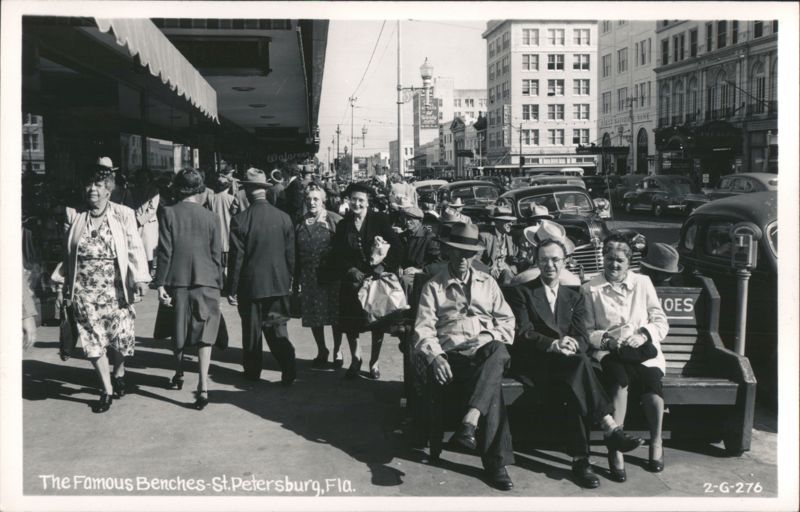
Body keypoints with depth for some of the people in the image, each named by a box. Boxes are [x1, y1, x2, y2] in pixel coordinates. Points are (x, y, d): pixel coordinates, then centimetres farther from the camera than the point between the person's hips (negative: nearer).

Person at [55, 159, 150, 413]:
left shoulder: (123, 215, -5)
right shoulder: (74, 216, 4)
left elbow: (135, 249, -6)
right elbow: (67, 253, 10)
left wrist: (140, 279, -13)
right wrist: (65, 282, 8)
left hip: (115, 289, -2)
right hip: (84, 291, 2)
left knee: (119, 336, 6)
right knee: (93, 340, 1)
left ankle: (118, 373, 37)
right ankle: (107, 390, 13)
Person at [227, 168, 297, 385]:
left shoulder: (240, 220, -14)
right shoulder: (284, 218, -3)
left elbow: (236, 258, -11)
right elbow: (290, 254, 3)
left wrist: (231, 289, -2)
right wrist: (289, 281, 16)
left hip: (251, 285, -3)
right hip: (279, 284, 3)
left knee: (252, 330, 12)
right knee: (277, 327, 11)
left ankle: (252, 371, 23)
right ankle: (288, 367, -2)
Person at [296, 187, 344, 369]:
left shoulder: (334, 220, -3)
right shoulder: (300, 223, 7)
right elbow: (295, 252, 7)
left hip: (332, 276, -3)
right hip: (309, 277, 3)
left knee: (335, 315, 4)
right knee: (314, 317, 8)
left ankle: (337, 352, 20)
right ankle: (321, 351, 25)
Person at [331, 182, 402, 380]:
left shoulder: (380, 220, -2)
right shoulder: (343, 225, 6)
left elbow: (395, 245, -7)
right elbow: (338, 255, 3)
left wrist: (383, 266, -18)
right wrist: (352, 270, -12)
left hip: (378, 277, -2)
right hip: (352, 280, 2)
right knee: (350, 322, 4)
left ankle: (374, 362, 22)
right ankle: (355, 359, 26)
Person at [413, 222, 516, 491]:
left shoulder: (487, 282, 23)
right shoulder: (433, 287, 13)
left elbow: (506, 320, 18)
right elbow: (424, 329, 2)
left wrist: (491, 339, -5)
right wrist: (435, 357, -19)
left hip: (487, 351, 2)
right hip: (453, 355, -2)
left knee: (498, 351, -39)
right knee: (492, 386, -34)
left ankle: (469, 423, -50)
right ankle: (496, 461, -34)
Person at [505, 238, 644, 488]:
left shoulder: (573, 296, 20)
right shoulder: (522, 292, 8)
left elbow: (582, 338, 8)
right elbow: (524, 334, -7)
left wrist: (571, 345, -18)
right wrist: (554, 344, -25)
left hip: (565, 364, 4)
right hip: (533, 364, -4)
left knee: (575, 390, -32)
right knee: (579, 363, -33)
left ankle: (580, 460, -35)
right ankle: (609, 428, -36)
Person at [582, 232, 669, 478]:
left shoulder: (643, 283, 17)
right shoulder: (590, 289, 10)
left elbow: (661, 322, 11)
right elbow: (586, 332, 4)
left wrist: (644, 335, -9)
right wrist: (606, 339, -16)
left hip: (643, 351, 2)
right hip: (609, 353, -2)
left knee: (651, 379, -31)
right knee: (619, 378, -35)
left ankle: (656, 444, -10)